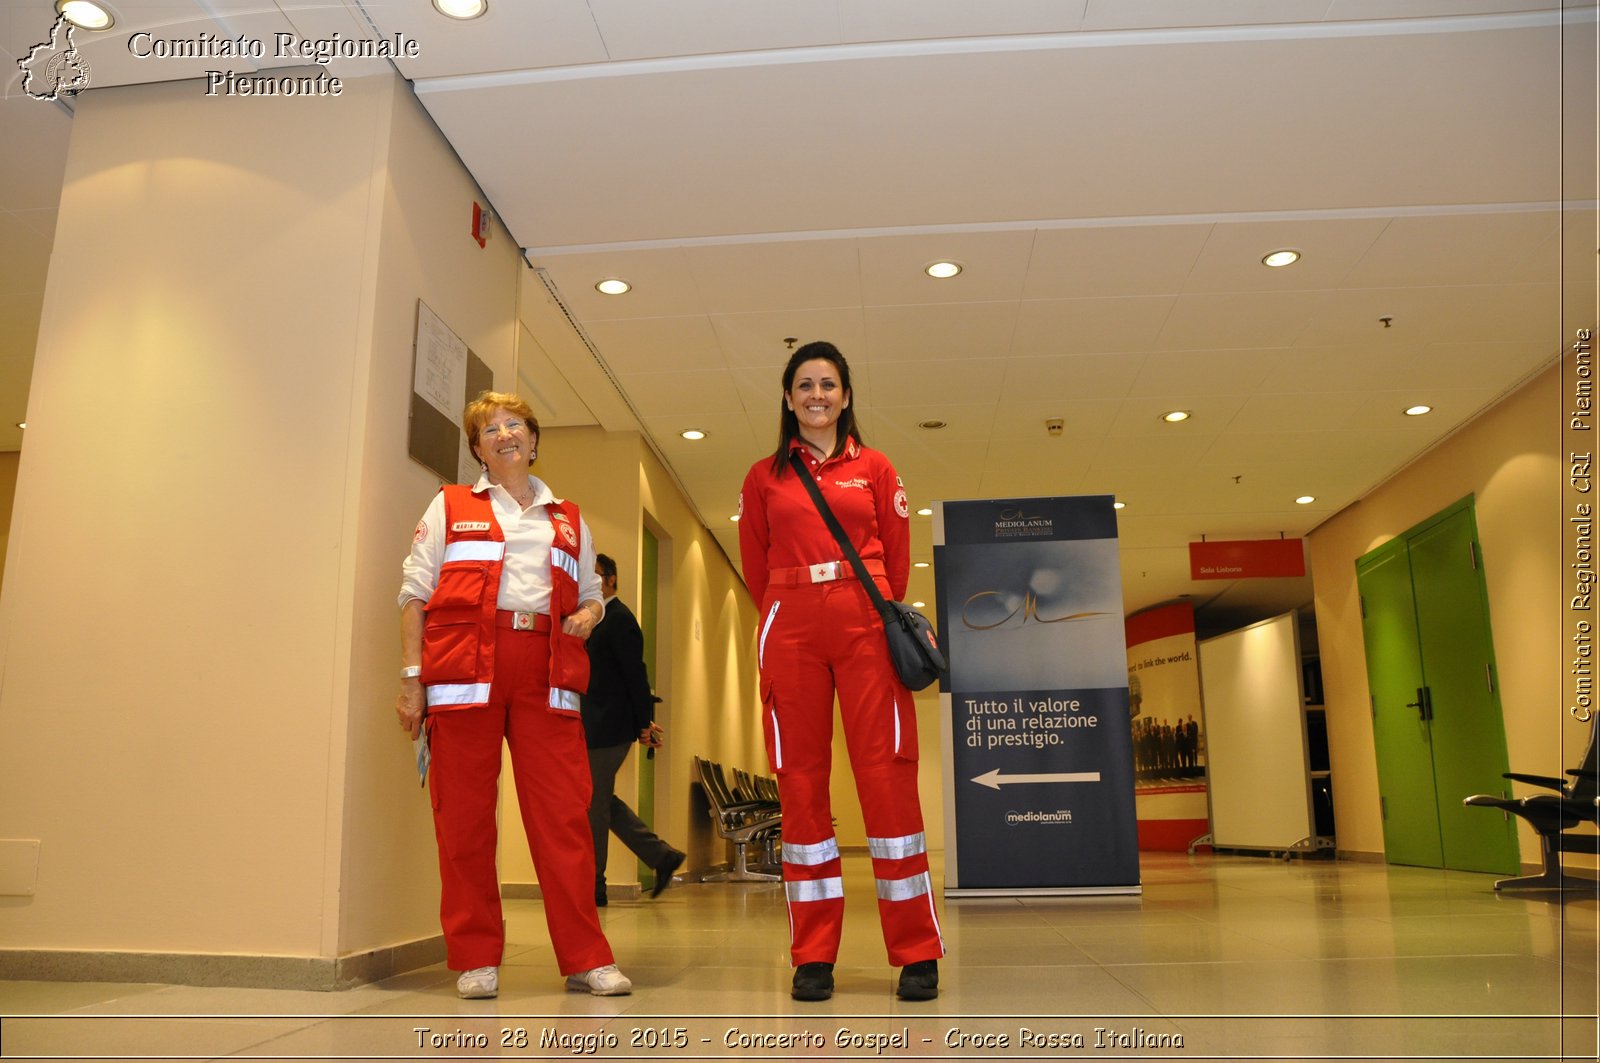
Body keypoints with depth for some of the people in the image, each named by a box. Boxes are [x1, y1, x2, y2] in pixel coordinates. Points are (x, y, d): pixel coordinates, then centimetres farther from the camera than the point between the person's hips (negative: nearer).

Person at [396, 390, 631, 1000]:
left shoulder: (568, 520, 22)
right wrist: (411, 678, -3)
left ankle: (585, 957, 2)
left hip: (545, 672, 2)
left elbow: (590, 592, 27)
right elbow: (415, 593, 7)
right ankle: (475, 958, 10)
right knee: (464, 816, 0)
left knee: (564, 811, -4)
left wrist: (588, 614, 3)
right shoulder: (450, 508, 14)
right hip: (465, 668, -1)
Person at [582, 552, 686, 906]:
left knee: (593, 805, -1)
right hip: (594, 728, 10)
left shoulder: (618, 619, -13)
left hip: (607, 730, -10)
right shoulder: (596, 618, 16)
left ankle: (592, 887, 10)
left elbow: (635, 674, -16)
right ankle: (662, 856, 19)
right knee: (601, 801, 14)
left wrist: (643, 724, -16)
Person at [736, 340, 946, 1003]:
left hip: (867, 625, -1)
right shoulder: (763, 477, 14)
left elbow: (898, 557, 12)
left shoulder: (874, 469, 13)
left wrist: (882, 616, 7)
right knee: (801, 781, 0)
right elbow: (756, 569, 15)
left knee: (887, 775, -6)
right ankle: (813, 957, 8)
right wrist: (784, 619, 10)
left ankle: (917, 954, 3)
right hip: (790, 630, 1)